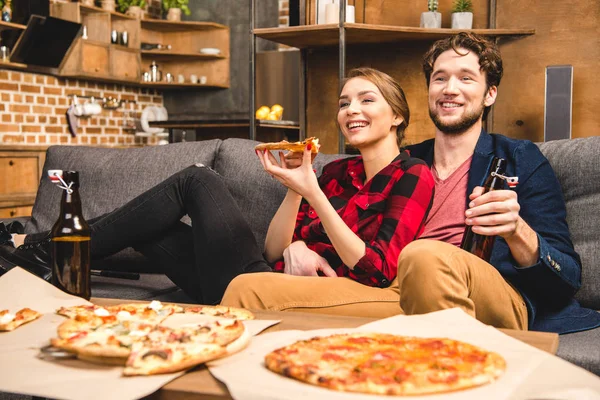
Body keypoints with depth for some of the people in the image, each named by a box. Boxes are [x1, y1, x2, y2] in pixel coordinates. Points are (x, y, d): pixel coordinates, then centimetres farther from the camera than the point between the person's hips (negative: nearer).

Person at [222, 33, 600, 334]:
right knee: (249, 289, -17)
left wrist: (516, 231, -17)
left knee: (427, 256, -39)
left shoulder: (520, 158, 13)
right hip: (396, 300, 3)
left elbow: (568, 277, 5)